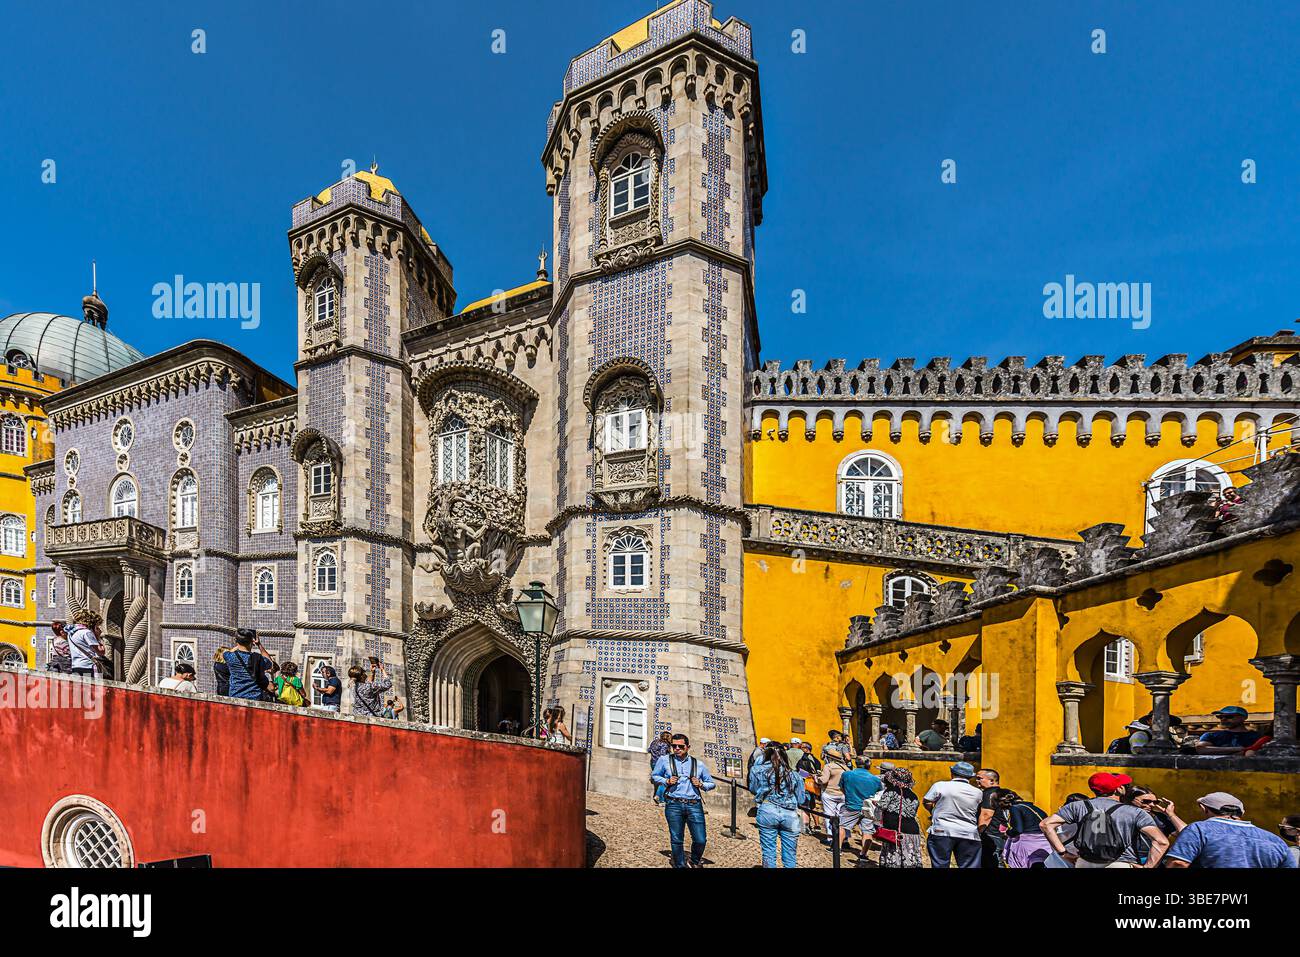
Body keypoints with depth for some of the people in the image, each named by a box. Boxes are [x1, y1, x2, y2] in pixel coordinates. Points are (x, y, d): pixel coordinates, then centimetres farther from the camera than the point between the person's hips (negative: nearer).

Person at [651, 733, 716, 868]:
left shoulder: (698, 764, 11)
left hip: (694, 805, 1)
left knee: (701, 840, -1)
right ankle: (680, 865, 25)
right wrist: (666, 781, -2)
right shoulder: (664, 760, 6)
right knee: (676, 840, 3)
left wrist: (701, 784, -1)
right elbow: (654, 777, 17)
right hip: (674, 805, -1)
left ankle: (696, 862, 29)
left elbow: (712, 783, 19)